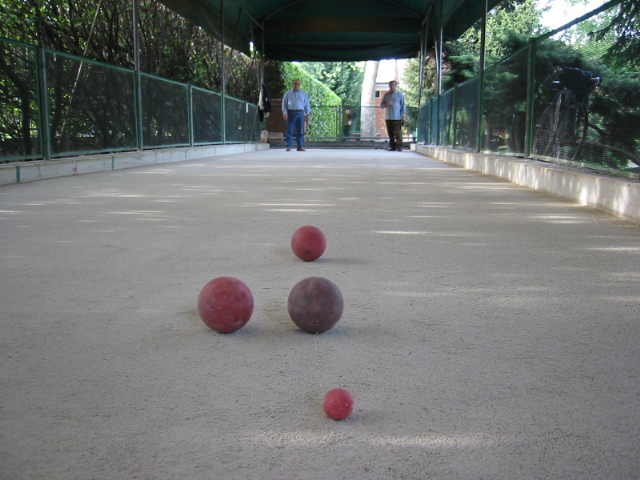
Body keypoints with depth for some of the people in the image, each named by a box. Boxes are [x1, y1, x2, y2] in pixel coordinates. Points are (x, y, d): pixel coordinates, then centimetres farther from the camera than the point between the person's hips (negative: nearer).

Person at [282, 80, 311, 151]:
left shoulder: (303, 94, 16)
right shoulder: (287, 94, 12)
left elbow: (307, 105, 14)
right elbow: (284, 104, 8)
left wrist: (308, 114, 3)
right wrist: (285, 113, -5)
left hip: (300, 113, 2)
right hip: (291, 113, -2)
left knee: (300, 131, 1)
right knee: (289, 130, -6)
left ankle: (300, 146, 6)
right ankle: (288, 146, -6)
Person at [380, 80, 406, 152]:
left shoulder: (400, 94, 7)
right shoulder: (386, 95, 14)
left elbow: (403, 106, 7)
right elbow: (381, 105, 16)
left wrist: (403, 117, -1)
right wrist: (386, 104, -7)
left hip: (397, 118, -3)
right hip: (388, 118, 3)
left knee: (398, 133, -9)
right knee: (390, 133, 2)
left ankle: (399, 147, -8)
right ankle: (392, 147, 7)